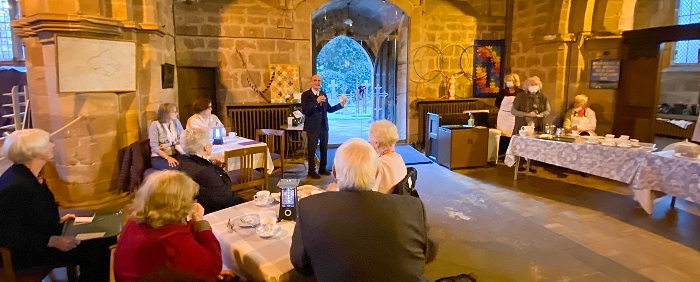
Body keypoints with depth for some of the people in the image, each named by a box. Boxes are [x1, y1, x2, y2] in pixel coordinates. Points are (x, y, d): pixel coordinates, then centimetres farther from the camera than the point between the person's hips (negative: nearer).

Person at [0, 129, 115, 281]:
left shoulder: (31, 175, 2)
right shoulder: (16, 187, -28)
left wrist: (58, 221, 8)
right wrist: (53, 242, -28)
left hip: (40, 235, 10)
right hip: (26, 252, -10)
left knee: (102, 238, 2)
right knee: (94, 250, -19)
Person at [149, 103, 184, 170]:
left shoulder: (176, 122, 9)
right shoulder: (155, 124, -8)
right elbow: (154, 147, -15)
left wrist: (169, 144, -9)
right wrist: (168, 157, -26)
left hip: (175, 155, 5)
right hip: (159, 157, -5)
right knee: (176, 168, -34)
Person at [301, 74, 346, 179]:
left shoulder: (323, 94, 9)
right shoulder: (305, 95, -8)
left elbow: (329, 109, 13)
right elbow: (304, 110, -21)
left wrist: (340, 104, 0)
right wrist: (316, 102, -30)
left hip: (324, 126, 6)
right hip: (312, 127, -5)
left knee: (324, 149, 13)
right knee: (312, 149, 3)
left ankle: (322, 168, 27)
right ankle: (312, 171, 14)